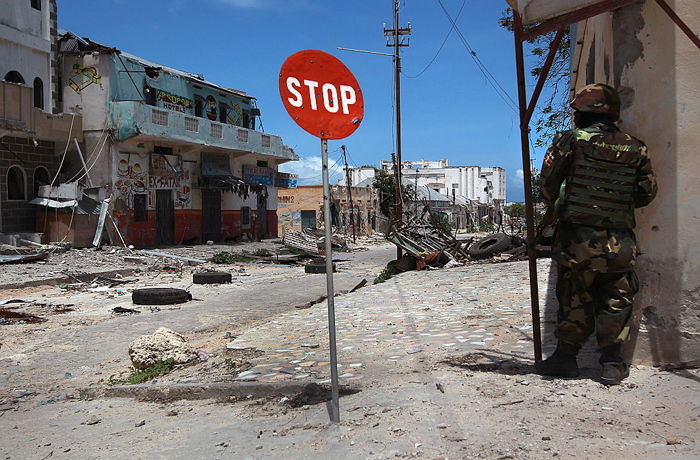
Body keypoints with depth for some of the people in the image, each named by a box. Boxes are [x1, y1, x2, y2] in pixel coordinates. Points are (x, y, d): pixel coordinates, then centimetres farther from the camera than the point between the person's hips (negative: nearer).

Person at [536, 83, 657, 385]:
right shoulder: (635, 148, 5)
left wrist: (554, 208, 18)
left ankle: (566, 355, 15)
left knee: (574, 299, 9)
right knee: (615, 301, 12)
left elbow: (548, 182, -2)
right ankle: (612, 362, 14)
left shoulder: (571, 140, -4)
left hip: (578, 237, -2)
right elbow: (647, 193, 8)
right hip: (620, 241, 2)